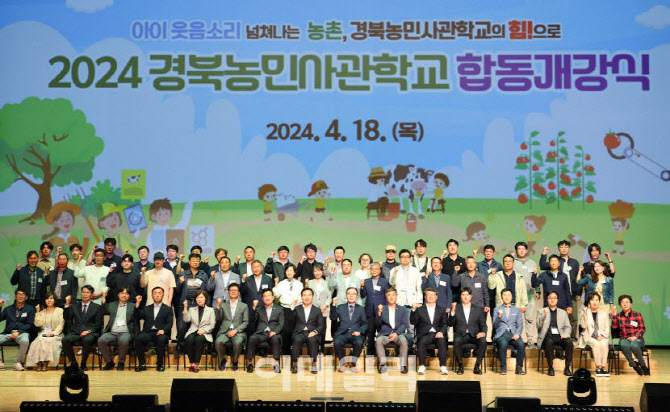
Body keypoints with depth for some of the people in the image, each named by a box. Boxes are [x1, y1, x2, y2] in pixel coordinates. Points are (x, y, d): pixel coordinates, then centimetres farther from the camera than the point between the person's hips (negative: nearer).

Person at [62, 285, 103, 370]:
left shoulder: (97, 307, 13)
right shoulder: (74, 307, 21)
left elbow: (98, 324, 5)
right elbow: (67, 319, 8)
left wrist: (89, 330, -13)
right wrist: (67, 305, 1)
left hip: (90, 332, -3)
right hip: (76, 332, 3)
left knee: (87, 340, -38)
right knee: (65, 340, -29)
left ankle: (83, 364, -18)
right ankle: (73, 363, -11)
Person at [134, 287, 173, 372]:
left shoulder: (168, 309, 16)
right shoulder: (146, 308, 25)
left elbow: (169, 323, 4)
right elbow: (137, 317, 11)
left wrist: (163, 330, -18)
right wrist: (137, 304, 2)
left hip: (160, 333, -2)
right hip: (148, 333, 2)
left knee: (161, 339, -36)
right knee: (138, 338, -29)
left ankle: (160, 364, -19)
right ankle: (142, 364, -18)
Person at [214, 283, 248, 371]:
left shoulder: (244, 306, 15)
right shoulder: (223, 305, 19)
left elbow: (246, 322, 6)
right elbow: (218, 319, 8)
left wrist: (235, 330, -9)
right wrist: (218, 306, -6)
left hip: (238, 332, -1)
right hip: (224, 331, 1)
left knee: (237, 342, -34)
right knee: (218, 342, -30)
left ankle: (235, 362, -7)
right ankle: (222, 360, -4)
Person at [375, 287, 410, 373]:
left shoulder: (402, 310, 16)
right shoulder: (382, 309, 16)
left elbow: (404, 324, 5)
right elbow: (377, 324, 7)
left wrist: (396, 333, -13)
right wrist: (379, 313, -10)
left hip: (398, 334, 0)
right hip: (385, 334, 1)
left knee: (403, 340, -34)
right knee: (378, 340, -32)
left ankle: (403, 365, -28)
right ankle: (383, 365, -29)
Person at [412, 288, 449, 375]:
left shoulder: (442, 310, 20)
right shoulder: (420, 309, 18)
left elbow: (445, 324, 10)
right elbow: (413, 322, 6)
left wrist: (441, 332, -11)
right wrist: (413, 310, -10)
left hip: (438, 334, 1)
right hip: (425, 334, 0)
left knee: (442, 341, -33)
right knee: (422, 341, -34)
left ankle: (443, 367, -33)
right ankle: (422, 367, -32)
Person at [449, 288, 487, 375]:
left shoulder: (478, 309, 15)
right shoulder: (456, 308, 12)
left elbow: (483, 324, 12)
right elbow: (450, 324, 3)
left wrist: (483, 332, -11)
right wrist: (453, 311, -12)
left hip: (474, 335, 1)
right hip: (461, 334, -1)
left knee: (483, 341, -31)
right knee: (457, 341, -35)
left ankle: (477, 366, -19)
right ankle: (460, 366, -20)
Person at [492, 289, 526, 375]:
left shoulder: (517, 310, 21)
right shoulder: (497, 309, 15)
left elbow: (520, 325, 12)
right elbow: (495, 326, 7)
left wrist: (517, 334, -8)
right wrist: (499, 316, -11)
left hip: (513, 334, 2)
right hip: (501, 334, -2)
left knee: (521, 344, -31)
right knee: (503, 343, -36)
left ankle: (519, 367, -19)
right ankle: (503, 367, -24)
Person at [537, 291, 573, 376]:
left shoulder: (563, 312, 23)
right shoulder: (541, 311, 15)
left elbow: (568, 327, 17)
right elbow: (538, 326, 2)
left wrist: (566, 334, -5)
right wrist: (544, 315, -15)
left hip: (559, 337, 2)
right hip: (547, 336, -2)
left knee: (569, 342, -30)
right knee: (549, 342, -37)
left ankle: (567, 368, -22)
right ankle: (550, 368, -27)